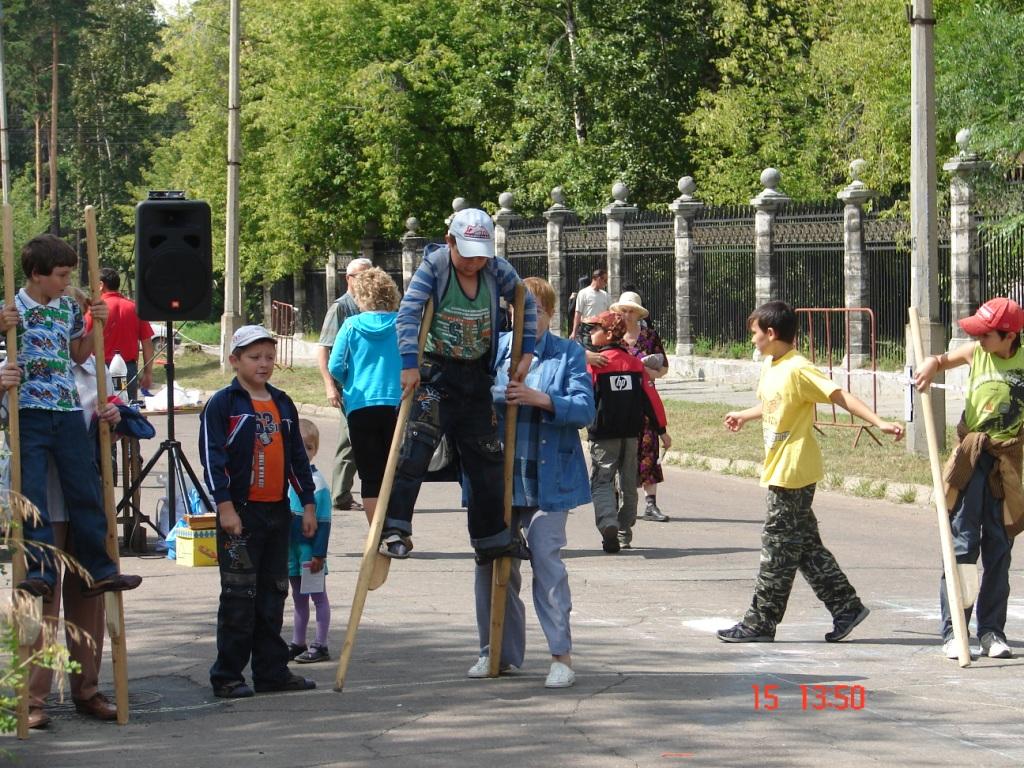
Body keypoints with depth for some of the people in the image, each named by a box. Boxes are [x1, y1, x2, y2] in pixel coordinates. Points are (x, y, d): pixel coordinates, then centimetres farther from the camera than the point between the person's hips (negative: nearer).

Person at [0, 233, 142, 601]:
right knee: (32, 496, -9)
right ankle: (40, 573, -9)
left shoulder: (69, 307, 11)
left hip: (69, 410, 5)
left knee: (86, 492, 7)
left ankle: (100, 570, 13)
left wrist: (96, 325, 10)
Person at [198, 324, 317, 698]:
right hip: (240, 512, -6)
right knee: (239, 596, -6)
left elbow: (297, 457, 18)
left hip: (277, 510, 6)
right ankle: (227, 675, -1)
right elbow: (212, 457, -10)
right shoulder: (222, 403, -4)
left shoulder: (283, 404, 14)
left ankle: (271, 670, 17)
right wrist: (225, 505, -17)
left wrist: (308, 503, 13)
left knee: (273, 594, 10)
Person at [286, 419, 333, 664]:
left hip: (310, 550, -6)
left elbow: (323, 523, -13)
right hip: (290, 547, 6)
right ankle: (298, 644, 23)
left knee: (318, 596, 2)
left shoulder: (317, 483, -13)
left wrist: (319, 554, -16)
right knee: (298, 597, 15)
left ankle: (320, 646, 7)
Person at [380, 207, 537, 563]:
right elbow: (408, 313, -23)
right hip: (435, 374, -5)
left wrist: (526, 353, 6)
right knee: (415, 447, -21)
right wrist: (410, 364, -32)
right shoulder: (433, 267, -13)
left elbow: (527, 304, 13)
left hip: (476, 377, 5)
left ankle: (493, 538, 26)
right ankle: (395, 529, -22)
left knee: (487, 459, 12)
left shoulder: (497, 270, -2)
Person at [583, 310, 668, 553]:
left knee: (601, 481, -5)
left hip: (604, 434, -4)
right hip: (631, 433, 5)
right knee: (628, 483, 15)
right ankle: (625, 532, 21)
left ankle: (608, 523, -29)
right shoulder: (634, 362, 6)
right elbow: (651, 397, 6)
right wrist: (661, 430, 11)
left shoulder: (593, 363, -9)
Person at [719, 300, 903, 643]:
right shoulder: (770, 367, 10)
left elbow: (840, 396, -22)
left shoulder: (797, 370, -17)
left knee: (779, 547, -1)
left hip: (793, 472, -9)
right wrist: (744, 415, 48)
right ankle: (846, 607, 17)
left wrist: (879, 423, -32)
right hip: (780, 470, 9)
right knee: (805, 546, 12)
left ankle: (759, 623, 5)